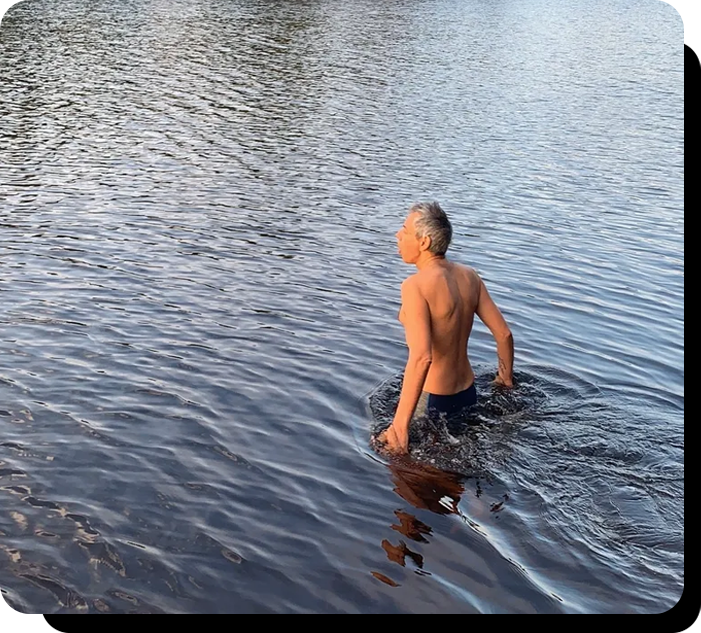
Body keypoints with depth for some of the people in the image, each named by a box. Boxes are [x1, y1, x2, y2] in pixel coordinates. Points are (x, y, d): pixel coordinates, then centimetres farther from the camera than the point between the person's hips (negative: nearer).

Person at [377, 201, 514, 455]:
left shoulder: (416, 286, -23)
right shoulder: (469, 277, -2)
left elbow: (421, 358, -34)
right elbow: (504, 334, 4)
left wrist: (400, 425, -34)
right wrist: (507, 380, 22)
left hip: (432, 400, -7)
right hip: (468, 393, 7)